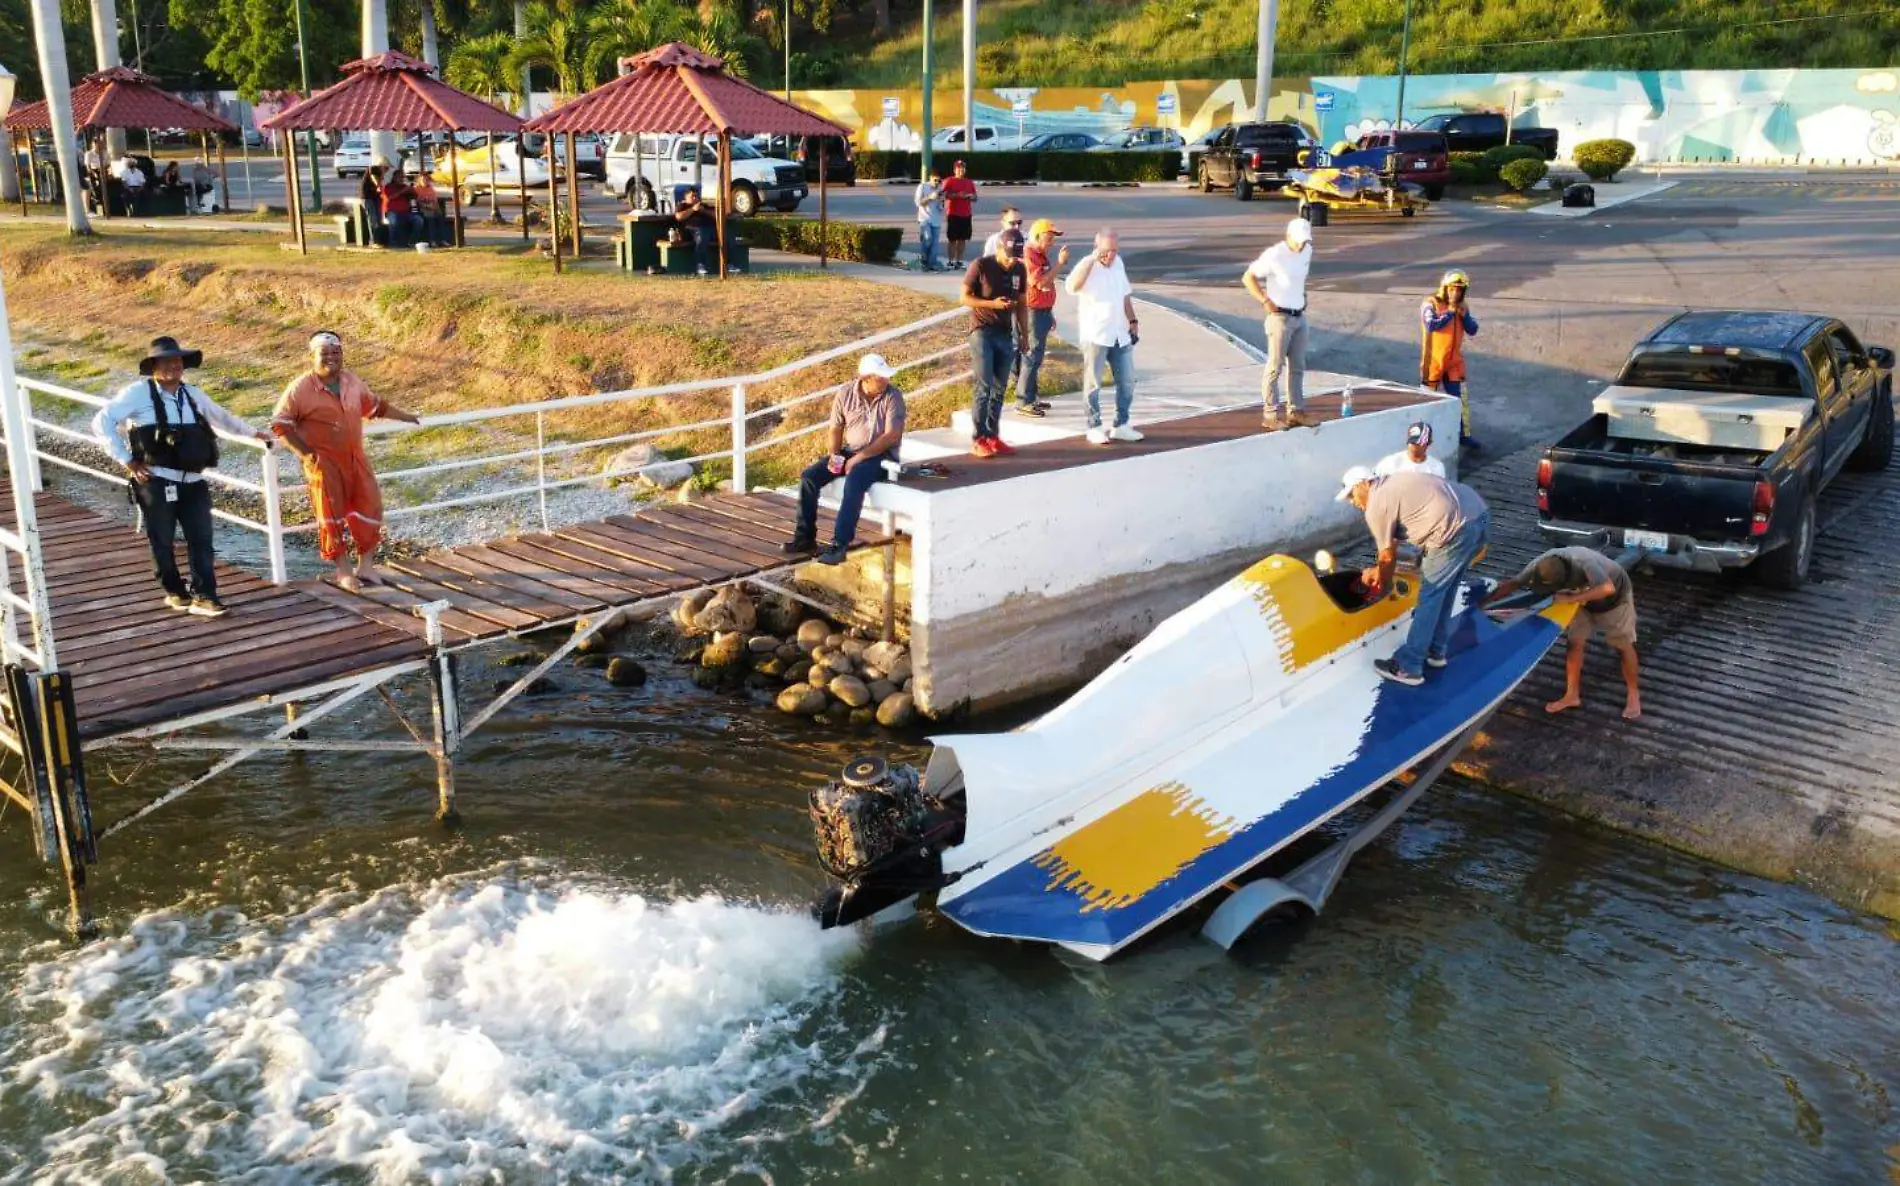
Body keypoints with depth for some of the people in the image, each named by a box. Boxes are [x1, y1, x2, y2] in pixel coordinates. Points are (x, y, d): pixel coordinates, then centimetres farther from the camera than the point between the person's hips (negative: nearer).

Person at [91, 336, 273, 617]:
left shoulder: (192, 394, 14)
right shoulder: (139, 393, -4)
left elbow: (221, 416, 32)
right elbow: (102, 421, -8)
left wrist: (254, 433, 42)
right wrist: (127, 461, -10)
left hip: (193, 482, 5)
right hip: (156, 483, -4)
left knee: (201, 539, 0)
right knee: (162, 541, 6)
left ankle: (204, 596, 4)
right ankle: (175, 591, 22)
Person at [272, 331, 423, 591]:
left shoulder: (353, 382, 3)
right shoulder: (300, 389, -13)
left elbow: (375, 406, 19)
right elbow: (280, 423, -9)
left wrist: (408, 418, 24)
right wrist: (305, 452, -15)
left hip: (355, 458, 5)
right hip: (324, 464, -5)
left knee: (370, 508, 5)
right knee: (331, 516, 1)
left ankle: (366, 566, 17)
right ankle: (343, 571, 12)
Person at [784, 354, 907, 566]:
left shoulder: (893, 396, -11)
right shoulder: (845, 393, -1)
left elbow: (892, 435, -17)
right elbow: (836, 428, 8)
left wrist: (860, 457, -21)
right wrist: (833, 455, -10)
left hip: (881, 455, -5)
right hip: (849, 451, 5)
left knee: (854, 481, -35)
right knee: (809, 476, -13)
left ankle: (839, 545, -34)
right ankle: (805, 537, -4)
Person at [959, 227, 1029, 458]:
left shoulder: (1019, 270, 4)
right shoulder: (980, 266, -10)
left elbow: (1022, 304, 14)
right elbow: (963, 298, -8)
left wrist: (1025, 335, 11)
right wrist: (992, 303, -21)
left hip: (1005, 334, 5)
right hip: (982, 332, -5)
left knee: (999, 388, 7)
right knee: (983, 386, -10)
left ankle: (992, 436, 14)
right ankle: (978, 439, -6)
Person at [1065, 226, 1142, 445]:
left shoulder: (1118, 263, 9)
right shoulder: (1087, 265, -12)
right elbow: (1072, 286, -33)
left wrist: (1133, 321, 14)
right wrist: (1092, 259, -31)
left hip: (1120, 335, 7)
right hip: (1095, 335, -6)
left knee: (1127, 381, 10)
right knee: (1093, 383, 2)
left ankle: (1121, 425, 20)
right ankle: (1095, 427, 10)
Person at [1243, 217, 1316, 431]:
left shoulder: (1307, 251, 6)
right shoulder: (1274, 255, -16)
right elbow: (1247, 277, -13)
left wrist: (1302, 296, 14)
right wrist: (1265, 301, -17)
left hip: (1300, 316, 7)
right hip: (1280, 317, -7)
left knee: (1297, 366, 11)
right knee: (1275, 367, -4)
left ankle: (1296, 411, 18)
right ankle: (1270, 415, 1)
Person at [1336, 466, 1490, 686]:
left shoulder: (1375, 507, -3)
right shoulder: (1392, 484, 25)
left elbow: (1388, 556, 6)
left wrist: (1382, 584, 23)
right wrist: (1380, 571, 37)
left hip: (1457, 530, -10)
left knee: (1429, 597, -2)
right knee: (1444, 591, 22)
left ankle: (1408, 667, 3)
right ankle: (1436, 651, 33)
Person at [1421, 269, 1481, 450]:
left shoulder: (1461, 306, 7)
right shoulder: (1431, 304, -10)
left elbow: (1472, 330, 4)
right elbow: (1431, 326, -27)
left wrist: (1465, 315, -11)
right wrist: (1450, 313, -21)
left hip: (1454, 361, 5)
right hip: (1433, 361, -5)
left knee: (1460, 398, 6)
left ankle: (1463, 434, 13)